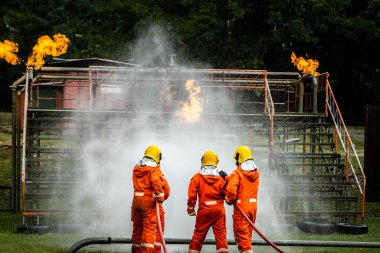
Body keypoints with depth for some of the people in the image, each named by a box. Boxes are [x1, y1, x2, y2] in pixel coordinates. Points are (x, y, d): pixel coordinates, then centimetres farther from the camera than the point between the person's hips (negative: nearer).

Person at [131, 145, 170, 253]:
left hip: (137, 200, 6)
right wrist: (160, 198, -18)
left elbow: (136, 184, 14)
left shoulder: (136, 168, 11)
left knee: (137, 228, 14)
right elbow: (157, 182, -24)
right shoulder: (154, 169, -10)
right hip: (150, 201, -6)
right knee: (149, 228, -6)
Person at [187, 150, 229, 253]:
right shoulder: (220, 178, -1)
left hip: (204, 210, 0)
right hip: (219, 209, 0)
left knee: (199, 234, 8)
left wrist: (190, 209, 6)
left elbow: (192, 194, -4)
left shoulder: (197, 177, -2)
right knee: (221, 234, 2)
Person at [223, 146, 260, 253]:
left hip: (241, 207, -6)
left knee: (241, 233, -1)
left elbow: (231, 189, -24)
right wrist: (227, 177, 16)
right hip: (253, 205, 7)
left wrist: (229, 200, -5)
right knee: (248, 233, 17)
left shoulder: (237, 173, -14)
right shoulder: (256, 172, 7)